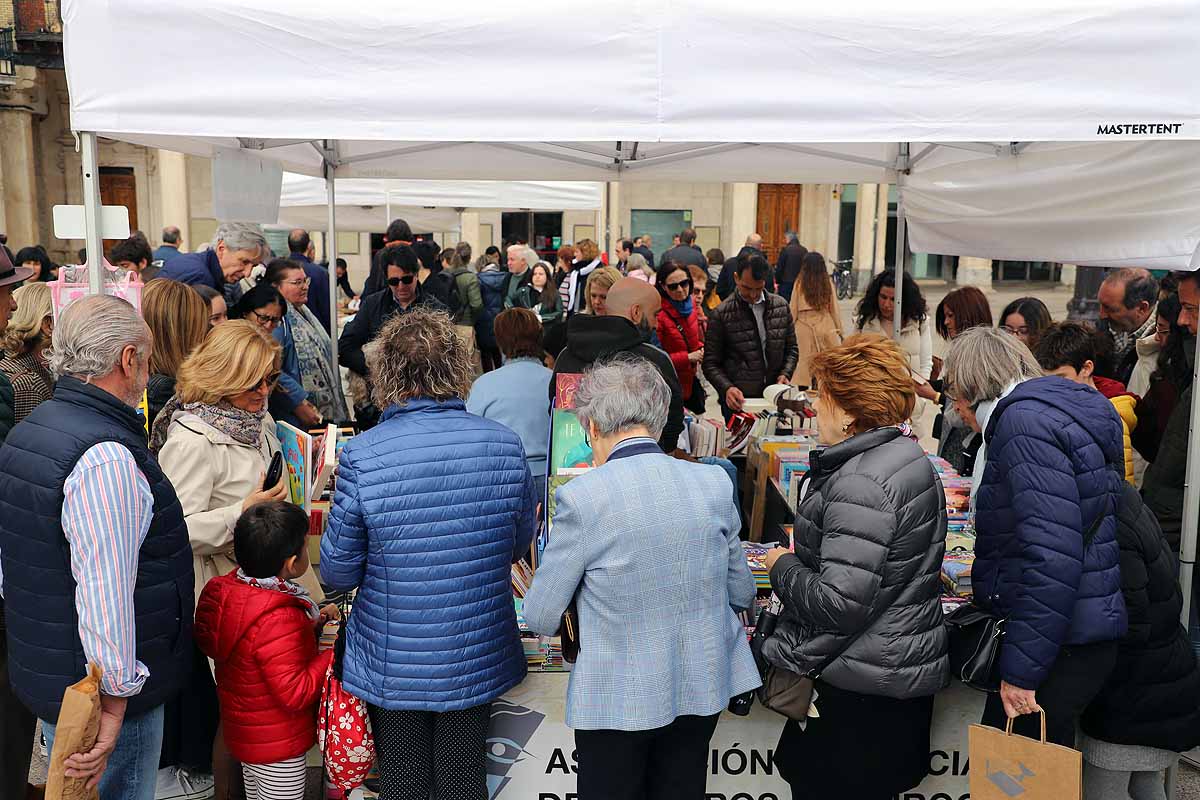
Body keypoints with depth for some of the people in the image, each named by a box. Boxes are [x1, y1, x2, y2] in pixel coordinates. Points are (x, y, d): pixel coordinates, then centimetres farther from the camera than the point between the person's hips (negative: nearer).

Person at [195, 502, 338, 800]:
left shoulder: (228, 589, -5)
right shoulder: (279, 619, -33)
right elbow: (295, 693, -29)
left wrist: (312, 623, 3)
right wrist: (333, 655, -22)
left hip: (244, 733, 9)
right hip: (278, 747, -9)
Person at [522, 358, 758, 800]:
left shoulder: (581, 498, -18)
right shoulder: (716, 483, -5)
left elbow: (540, 618, -10)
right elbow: (742, 592, 6)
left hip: (617, 698, -4)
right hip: (703, 688, 4)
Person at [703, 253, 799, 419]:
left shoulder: (781, 306, 7)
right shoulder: (721, 314, -5)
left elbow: (792, 348, 16)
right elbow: (711, 363, -4)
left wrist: (785, 374, -2)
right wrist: (727, 388, -20)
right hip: (738, 402, -3)